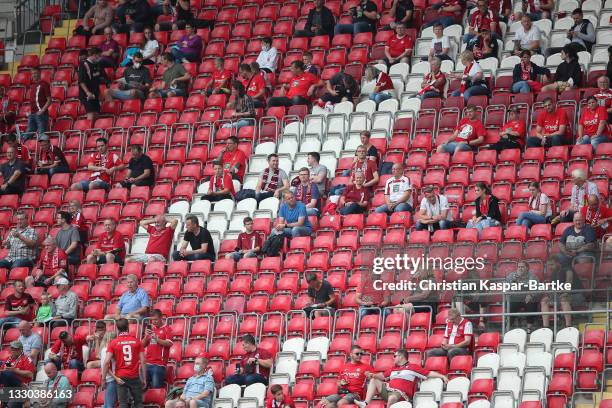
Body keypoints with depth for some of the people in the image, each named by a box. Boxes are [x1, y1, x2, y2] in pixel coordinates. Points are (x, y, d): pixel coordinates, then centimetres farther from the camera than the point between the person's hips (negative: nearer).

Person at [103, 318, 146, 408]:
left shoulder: (113, 343, -3)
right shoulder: (136, 341, 0)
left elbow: (106, 362, -10)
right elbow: (143, 362, -1)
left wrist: (103, 379, -3)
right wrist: (144, 379, 5)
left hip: (121, 378, -1)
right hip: (135, 377, 1)